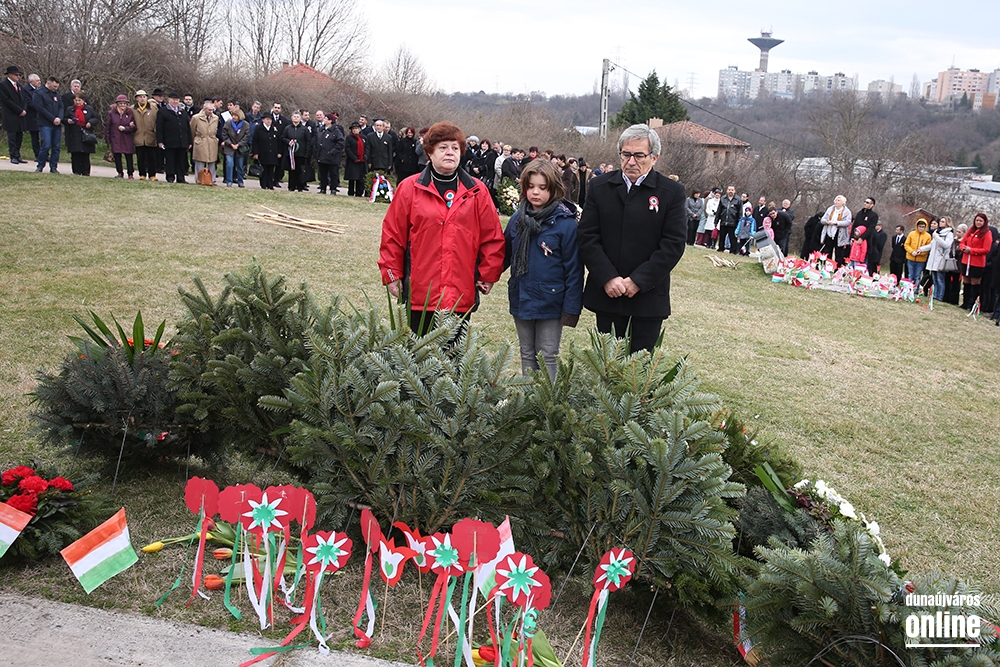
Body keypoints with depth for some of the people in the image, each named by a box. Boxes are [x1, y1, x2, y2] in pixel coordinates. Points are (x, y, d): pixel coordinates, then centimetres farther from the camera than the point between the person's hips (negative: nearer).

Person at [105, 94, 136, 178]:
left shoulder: (130, 113, 3)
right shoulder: (111, 113, 4)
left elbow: (134, 127, 2)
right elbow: (107, 127, 6)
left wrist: (125, 128, -13)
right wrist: (107, 140, 3)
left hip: (127, 140, -1)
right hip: (115, 139, 1)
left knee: (129, 157, 0)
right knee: (117, 157, 3)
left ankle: (131, 174, 11)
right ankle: (120, 173, 15)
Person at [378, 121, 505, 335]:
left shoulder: (477, 192, 6)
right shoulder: (409, 188, 2)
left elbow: (493, 237, 8)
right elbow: (392, 235, 3)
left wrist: (488, 275, 6)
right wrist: (392, 275, 2)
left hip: (461, 295, 1)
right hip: (419, 293, -1)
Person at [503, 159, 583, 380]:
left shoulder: (565, 223, -12)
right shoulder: (517, 219, 2)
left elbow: (573, 269, -11)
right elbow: (505, 254, 12)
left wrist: (571, 307, -13)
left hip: (550, 303, -5)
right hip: (521, 301, 5)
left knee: (548, 356, 7)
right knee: (527, 355, 17)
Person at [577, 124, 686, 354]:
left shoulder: (672, 192, -2)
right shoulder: (599, 186, 4)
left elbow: (674, 244, -7)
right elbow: (587, 236, -1)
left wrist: (639, 281, -14)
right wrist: (608, 278, -12)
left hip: (648, 298, -2)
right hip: (606, 294, 2)